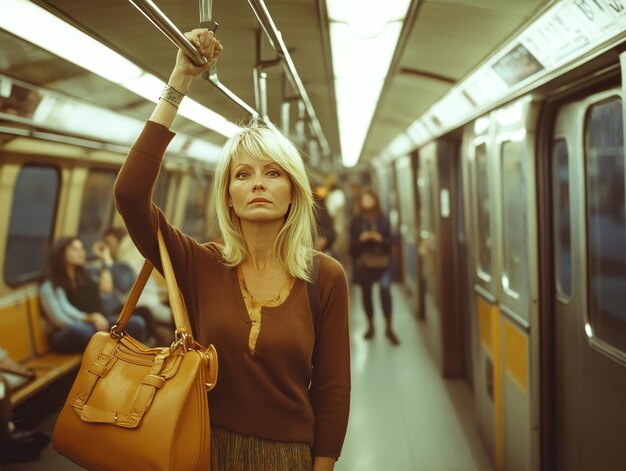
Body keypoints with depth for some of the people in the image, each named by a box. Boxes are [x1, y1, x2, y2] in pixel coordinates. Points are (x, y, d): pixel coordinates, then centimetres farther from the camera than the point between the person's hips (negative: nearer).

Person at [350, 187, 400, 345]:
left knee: (385, 289, -14)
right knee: (366, 293, 7)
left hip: (382, 261, -1)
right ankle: (370, 325, 22)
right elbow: (352, 244, 3)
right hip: (363, 263, 1)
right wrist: (360, 239, -16)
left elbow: (389, 241, 5)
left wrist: (380, 239, -15)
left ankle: (389, 327, -8)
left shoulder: (382, 219, 4)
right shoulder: (356, 220, 5)